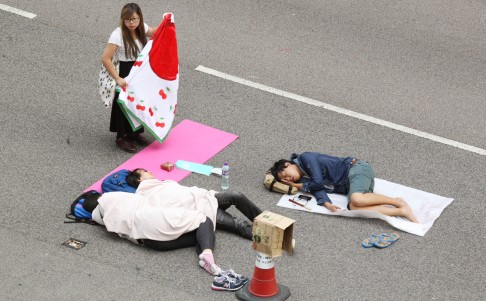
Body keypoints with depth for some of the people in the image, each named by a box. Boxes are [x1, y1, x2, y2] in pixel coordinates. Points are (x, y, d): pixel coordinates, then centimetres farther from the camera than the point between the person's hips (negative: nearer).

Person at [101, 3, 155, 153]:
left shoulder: (142, 28, -5)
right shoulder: (118, 34, -25)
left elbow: (155, 34, 18)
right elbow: (105, 58, -25)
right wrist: (117, 79, -26)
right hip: (124, 73, -6)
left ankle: (134, 132, 36)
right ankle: (121, 137, 23)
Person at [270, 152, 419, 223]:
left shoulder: (305, 158, -5)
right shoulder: (305, 179, 16)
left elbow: (318, 182, -13)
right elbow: (318, 191, 0)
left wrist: (300, 186, 4)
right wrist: (327, 204, -22)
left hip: (355, 167, -7)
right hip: (350, 184, 7)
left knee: (356, 200, -37)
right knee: (353, 207, -26)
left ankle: (397, 202, -22)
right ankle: (401, 211, -28)